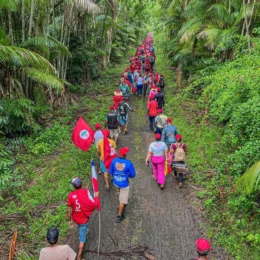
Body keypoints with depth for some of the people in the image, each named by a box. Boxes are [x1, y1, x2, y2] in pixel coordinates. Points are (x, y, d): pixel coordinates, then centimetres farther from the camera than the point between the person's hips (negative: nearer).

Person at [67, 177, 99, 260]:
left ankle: (82, 234, 65)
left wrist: (70, 220, 3)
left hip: (75, 218, 4)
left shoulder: (70, 195, -17)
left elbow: (69, 210, -11)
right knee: (82, 239, 8)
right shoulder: (86, 192, -25)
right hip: (83, 219, -4)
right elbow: (93, 204, -22)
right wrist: (96, 196, -4)